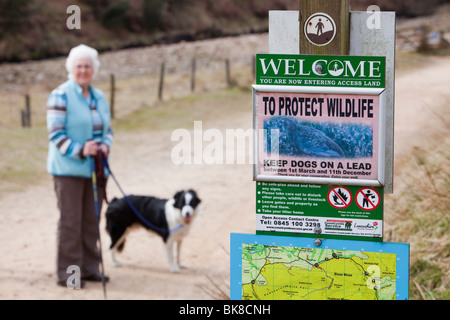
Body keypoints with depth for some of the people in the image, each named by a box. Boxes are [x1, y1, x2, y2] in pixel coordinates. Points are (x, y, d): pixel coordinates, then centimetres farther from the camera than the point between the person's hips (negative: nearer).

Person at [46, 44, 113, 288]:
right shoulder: (61, 96, -7)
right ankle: (67, 273, 1)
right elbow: (55, 133, -12)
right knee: (70, 220, -5)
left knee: (92, 220, 10)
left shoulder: (99, 97, 13)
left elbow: (107, 129, 19)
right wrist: (79, 150, -22)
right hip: (69, 169, -6)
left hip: (95, 168, 6)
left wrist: (105, 145, -3)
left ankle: (90, 268, 20)